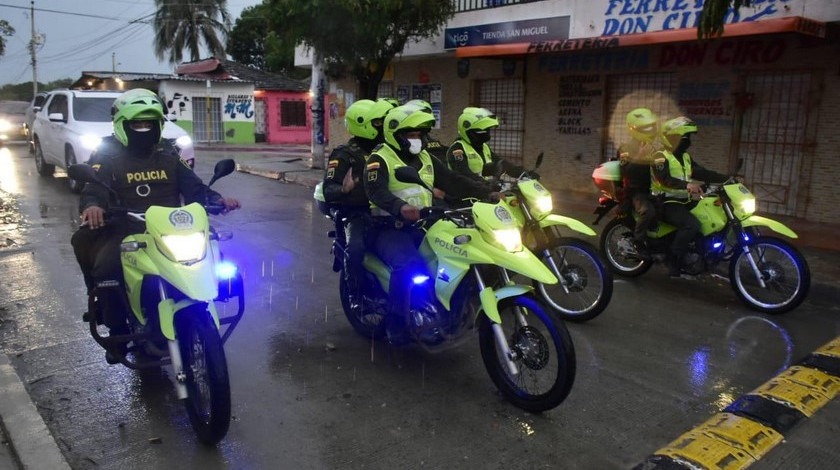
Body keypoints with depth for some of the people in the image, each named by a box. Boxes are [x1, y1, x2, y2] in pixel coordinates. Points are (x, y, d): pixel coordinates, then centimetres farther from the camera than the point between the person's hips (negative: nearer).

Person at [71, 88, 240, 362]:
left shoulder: (168, 156, 15)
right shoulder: (107, 155, 5)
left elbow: (193, 187, 9)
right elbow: (93, 189, -10)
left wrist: (218, 200, -12)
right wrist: (92, 205, -36)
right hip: (125, 230, -3)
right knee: (107, 268, -30)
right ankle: (117, 330, -6)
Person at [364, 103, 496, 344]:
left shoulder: (426, 159, 18)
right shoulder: (379, 159, -4)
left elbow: (453, 182, 14)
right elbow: (376, 190, -23)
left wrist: (487, 193, 2)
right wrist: (400, 207, -43)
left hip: (421, 225, 7)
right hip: (391, 228, -6)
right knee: (409, 266, -34)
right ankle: (395, 323, -18)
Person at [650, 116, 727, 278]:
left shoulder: (686, 157, 19)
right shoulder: (661, 157, -10)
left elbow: (702, 173, 16)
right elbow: (665, 179, -28)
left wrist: (727, 178, 5)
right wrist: (686, 185, -44)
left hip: (684, 201, 9)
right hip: (667, 203, -9)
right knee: (692, 225, -33)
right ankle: (673, 259, -20)